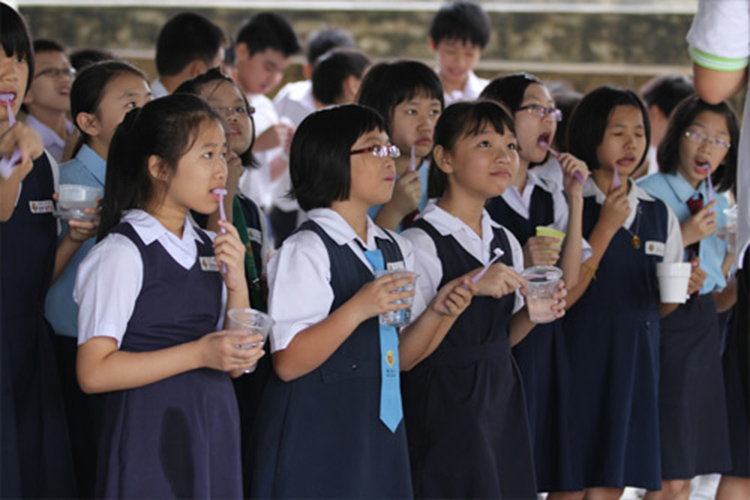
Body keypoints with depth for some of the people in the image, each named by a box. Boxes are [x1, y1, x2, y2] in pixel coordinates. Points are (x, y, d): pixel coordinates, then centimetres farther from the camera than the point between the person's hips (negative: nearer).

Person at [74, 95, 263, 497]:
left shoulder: (211, 248, 11)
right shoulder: (122, 253, -10)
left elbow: (237, 364, 12)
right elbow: (93, 373, -17)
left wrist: (237, 283, -3)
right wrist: (198, 354, -19)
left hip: (214, 432, 6)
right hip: (151, 439, -6)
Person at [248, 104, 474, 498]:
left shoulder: (395, 250, 12)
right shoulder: (306, 250, -12)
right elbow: (287, 363, -18)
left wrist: (438, 313, -1)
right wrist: (358, 310, -25)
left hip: (379, 432, 7)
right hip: (316, 436, -7)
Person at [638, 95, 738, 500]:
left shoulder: (717, 202, 12)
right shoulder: (648, 194, -9)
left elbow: (718, 280, 14)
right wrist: (683, 236, -17)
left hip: (703, 326, 7)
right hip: (659, 325, -7)